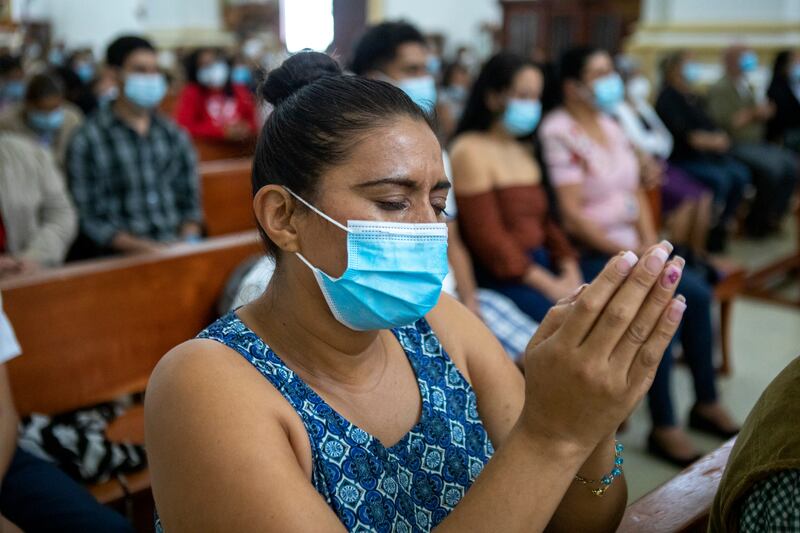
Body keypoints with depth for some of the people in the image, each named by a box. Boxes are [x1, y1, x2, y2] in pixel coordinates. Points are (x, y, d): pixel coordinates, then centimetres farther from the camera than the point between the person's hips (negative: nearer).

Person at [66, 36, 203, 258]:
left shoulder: (174, 134, 13)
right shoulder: (88, 139, 1)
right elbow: (88, 216, -2)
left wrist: (187, 241, -1)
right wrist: (138, 247, -12)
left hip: (176, 250, 3)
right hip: (119, 256, -3)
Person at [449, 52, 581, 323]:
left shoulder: (528, 151, 18)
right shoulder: (471, 151, -7)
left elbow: (548, 219, 18)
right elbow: (486, 236, -13)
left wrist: (570, 272, 0)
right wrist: (548, 285, -14)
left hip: (543, 266, 8)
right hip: (500, 278, -7)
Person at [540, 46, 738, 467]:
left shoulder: (610, 127, 14)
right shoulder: (559, 133, -12)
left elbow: (635, 192, 15)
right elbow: (571, 213, -17)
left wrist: (650, 244, -1)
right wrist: (629, 254, -15)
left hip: (630, 246, 8)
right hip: (589, 253, -8)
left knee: (697, 293, -8)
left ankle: (706, 404, 7)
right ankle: (664, 427, -12)